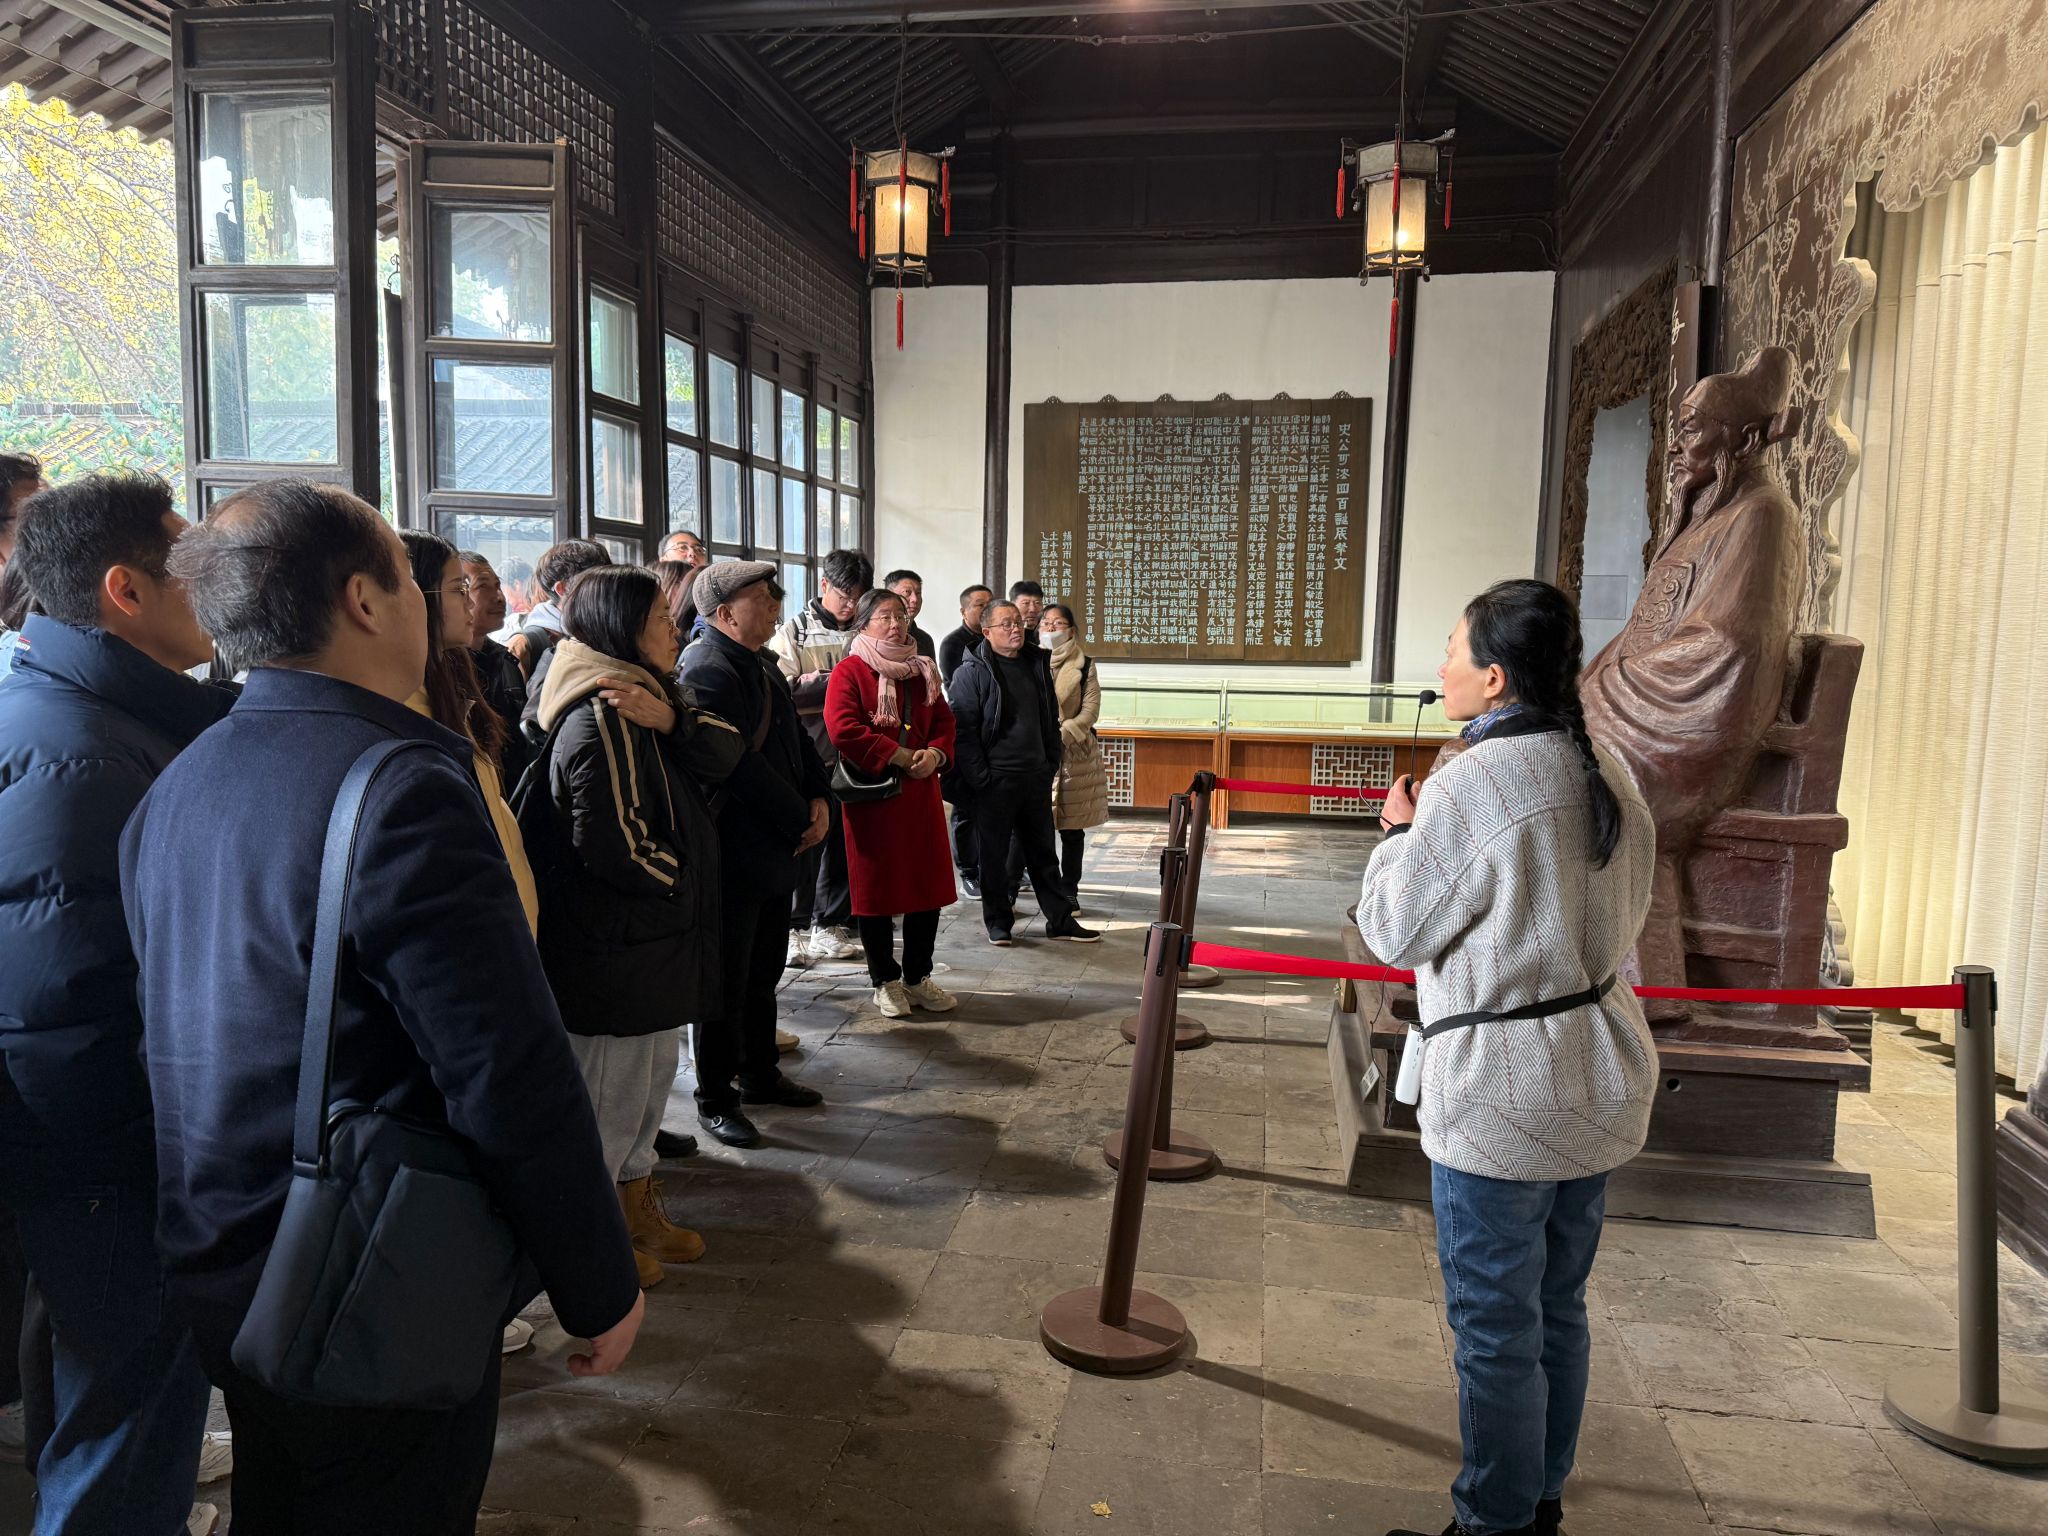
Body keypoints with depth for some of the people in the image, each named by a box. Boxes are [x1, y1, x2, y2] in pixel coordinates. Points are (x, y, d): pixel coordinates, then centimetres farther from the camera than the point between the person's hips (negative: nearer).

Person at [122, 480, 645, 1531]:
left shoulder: (175, 788, 2)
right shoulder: (401, 789, -25)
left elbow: (174, 1032, 10)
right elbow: (515, 1082, -25)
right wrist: (601, 1288, -13)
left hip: (213, 1277, 8)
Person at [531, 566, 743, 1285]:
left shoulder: (641, 700, 11)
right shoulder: (602, 718, -22)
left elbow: (724, 753, -2)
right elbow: (612, 845, -27)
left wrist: (670, 718, -21)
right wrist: (685, 887, -11)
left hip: (652, 938, 10)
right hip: (614, 947, -10)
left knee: (652, 1077, 21)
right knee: (613, 1092, 5)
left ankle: (639, 1210, 36)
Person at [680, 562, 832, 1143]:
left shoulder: (764, 668, 13)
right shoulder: (708, 671, -19)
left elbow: (797, 741, 16)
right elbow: (741, 767, -24)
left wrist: (820, 799, -1)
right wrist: (801, 820, -16)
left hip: (775, 850, 9)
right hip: (733, 856, -9)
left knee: (763, 976, 20)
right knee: (726, 985, 3)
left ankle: (761, 1075, 35)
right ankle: (715, 1101, 17)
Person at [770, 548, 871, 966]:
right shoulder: (794, 632, 0)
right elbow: (781, 690, -11)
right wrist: (837, 681, -17)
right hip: (810, 758, -4)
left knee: (843, 843, 10)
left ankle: (829, 926, 22)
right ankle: (795, 928, 14)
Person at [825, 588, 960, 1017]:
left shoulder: (922, 671, 15)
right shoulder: (849, 671, -5)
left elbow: (944, 721, 13)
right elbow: (844, 729, -17)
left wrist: (934, 754, -9)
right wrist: (899, 756, -18)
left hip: (922, 794, 6)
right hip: (872, 796, -6)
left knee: (928, 887, 8)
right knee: (877, 889, 3)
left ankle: (918, 977, 22)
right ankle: (886, 981, 17)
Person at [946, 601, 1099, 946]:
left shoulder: (1037, 666, 12)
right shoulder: (972, 672, -7)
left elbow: (1051, 720, 19)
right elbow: (963, 728, -12)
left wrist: (1051, 764, 11)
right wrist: (979, 776, -16)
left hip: (1036, 778, 6)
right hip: (995, 780, -6)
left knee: (1043, 852, 13)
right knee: (994, 853, 4)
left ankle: (1060, 918, 20)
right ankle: (998, 921, 16)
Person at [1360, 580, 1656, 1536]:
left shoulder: (1472, 784, -22)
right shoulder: (1604, 773, 4)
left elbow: (1394, 933, -14)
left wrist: (1400, 833, 2)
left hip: (1502, 1093, -9)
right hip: (1601, 1074, 9)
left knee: (1496, 1331, 8)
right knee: (1558, 1309, 22)